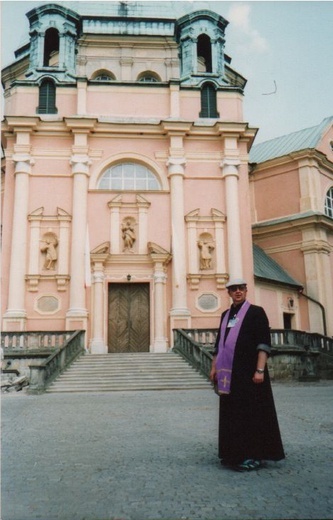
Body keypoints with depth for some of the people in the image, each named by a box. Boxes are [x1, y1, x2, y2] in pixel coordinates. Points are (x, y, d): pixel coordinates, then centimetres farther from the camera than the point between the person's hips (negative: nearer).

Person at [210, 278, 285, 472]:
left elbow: (264, 343, -12)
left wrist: (260, 370, -19)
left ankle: (254, 456, 9)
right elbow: (219, 343, 19)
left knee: (252, 412, -1)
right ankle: (235, 453, 22)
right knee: (232, 413, 11)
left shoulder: (256, 312, -4)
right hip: (229, 372, 7)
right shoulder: (226, 315, 15)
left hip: (248, 371, -6)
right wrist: (214, 367, 14)